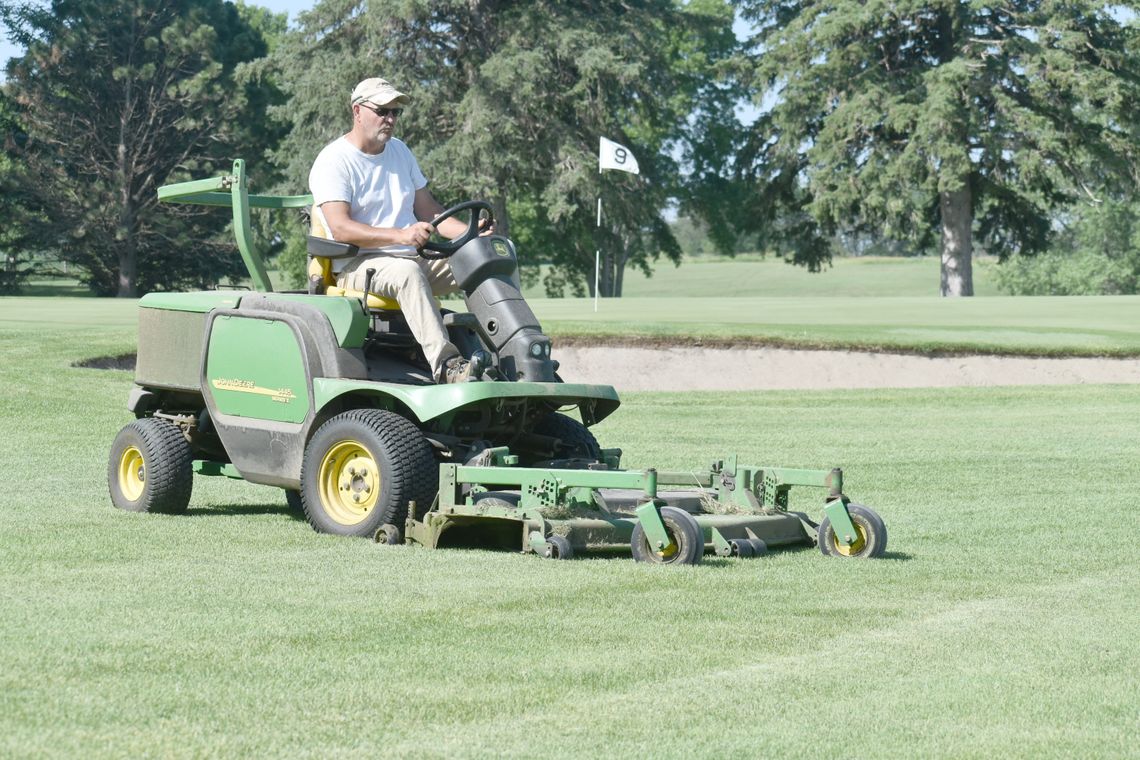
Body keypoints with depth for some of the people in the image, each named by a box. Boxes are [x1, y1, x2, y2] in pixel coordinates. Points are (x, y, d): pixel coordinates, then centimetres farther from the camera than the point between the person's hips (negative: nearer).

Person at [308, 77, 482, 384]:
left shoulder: (399, 151, 20)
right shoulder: (334, 160, -5)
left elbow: (428, 210, 20)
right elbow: (340, 228, -18)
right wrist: (400, 236, -33)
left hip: (414, 260, 7)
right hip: (357, 266, -7)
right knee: (406, 271, -41)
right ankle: (446, 366, -50)